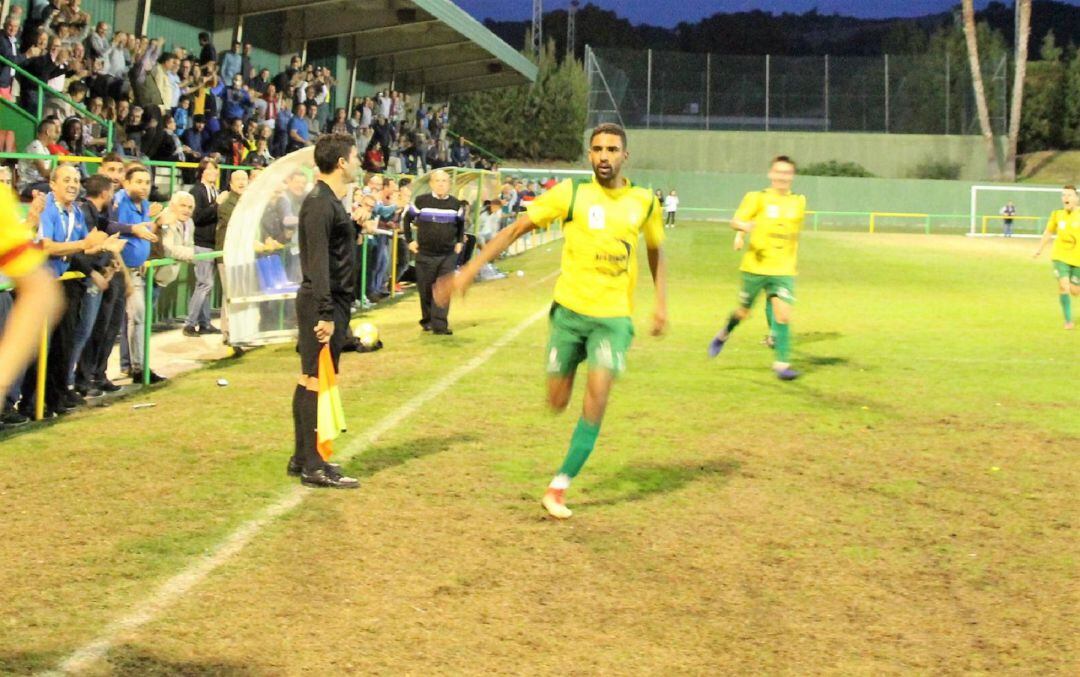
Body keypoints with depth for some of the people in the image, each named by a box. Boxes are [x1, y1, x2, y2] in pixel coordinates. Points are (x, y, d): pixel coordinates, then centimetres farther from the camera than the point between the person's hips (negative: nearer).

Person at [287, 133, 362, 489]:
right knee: (316, 380, -7)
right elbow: (318, 262, -21)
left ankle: (303, 458, 19)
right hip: (323, 303, -10)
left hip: (332, 303, 10)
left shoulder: (330, 201, 16)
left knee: (309, 379, 13)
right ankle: (313, 466, -5)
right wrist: (325, 313, -24)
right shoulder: (320, 204, -15)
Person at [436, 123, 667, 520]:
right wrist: (469, 272, -9)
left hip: (613, 316, 0)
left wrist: (661, 303, 10)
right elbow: (515, 230, -3)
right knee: (557, 403, 3)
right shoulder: (571, 194, -5)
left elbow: (656, 250, 20)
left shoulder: (644, 203, 2)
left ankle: (559, 488, -7)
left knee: (597, 396, -16)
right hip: (569, 310, 0)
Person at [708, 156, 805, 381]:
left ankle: (782, 363, -10)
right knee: (744, 312, 11)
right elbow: (736, 221, -8)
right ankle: (723, 335, 42)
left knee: (783, 312, -14)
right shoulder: (758, 198, -2)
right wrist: (744, 227, -30)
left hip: (783, 270, 1)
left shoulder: (799, 202, 7)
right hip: (755, 267, -1)